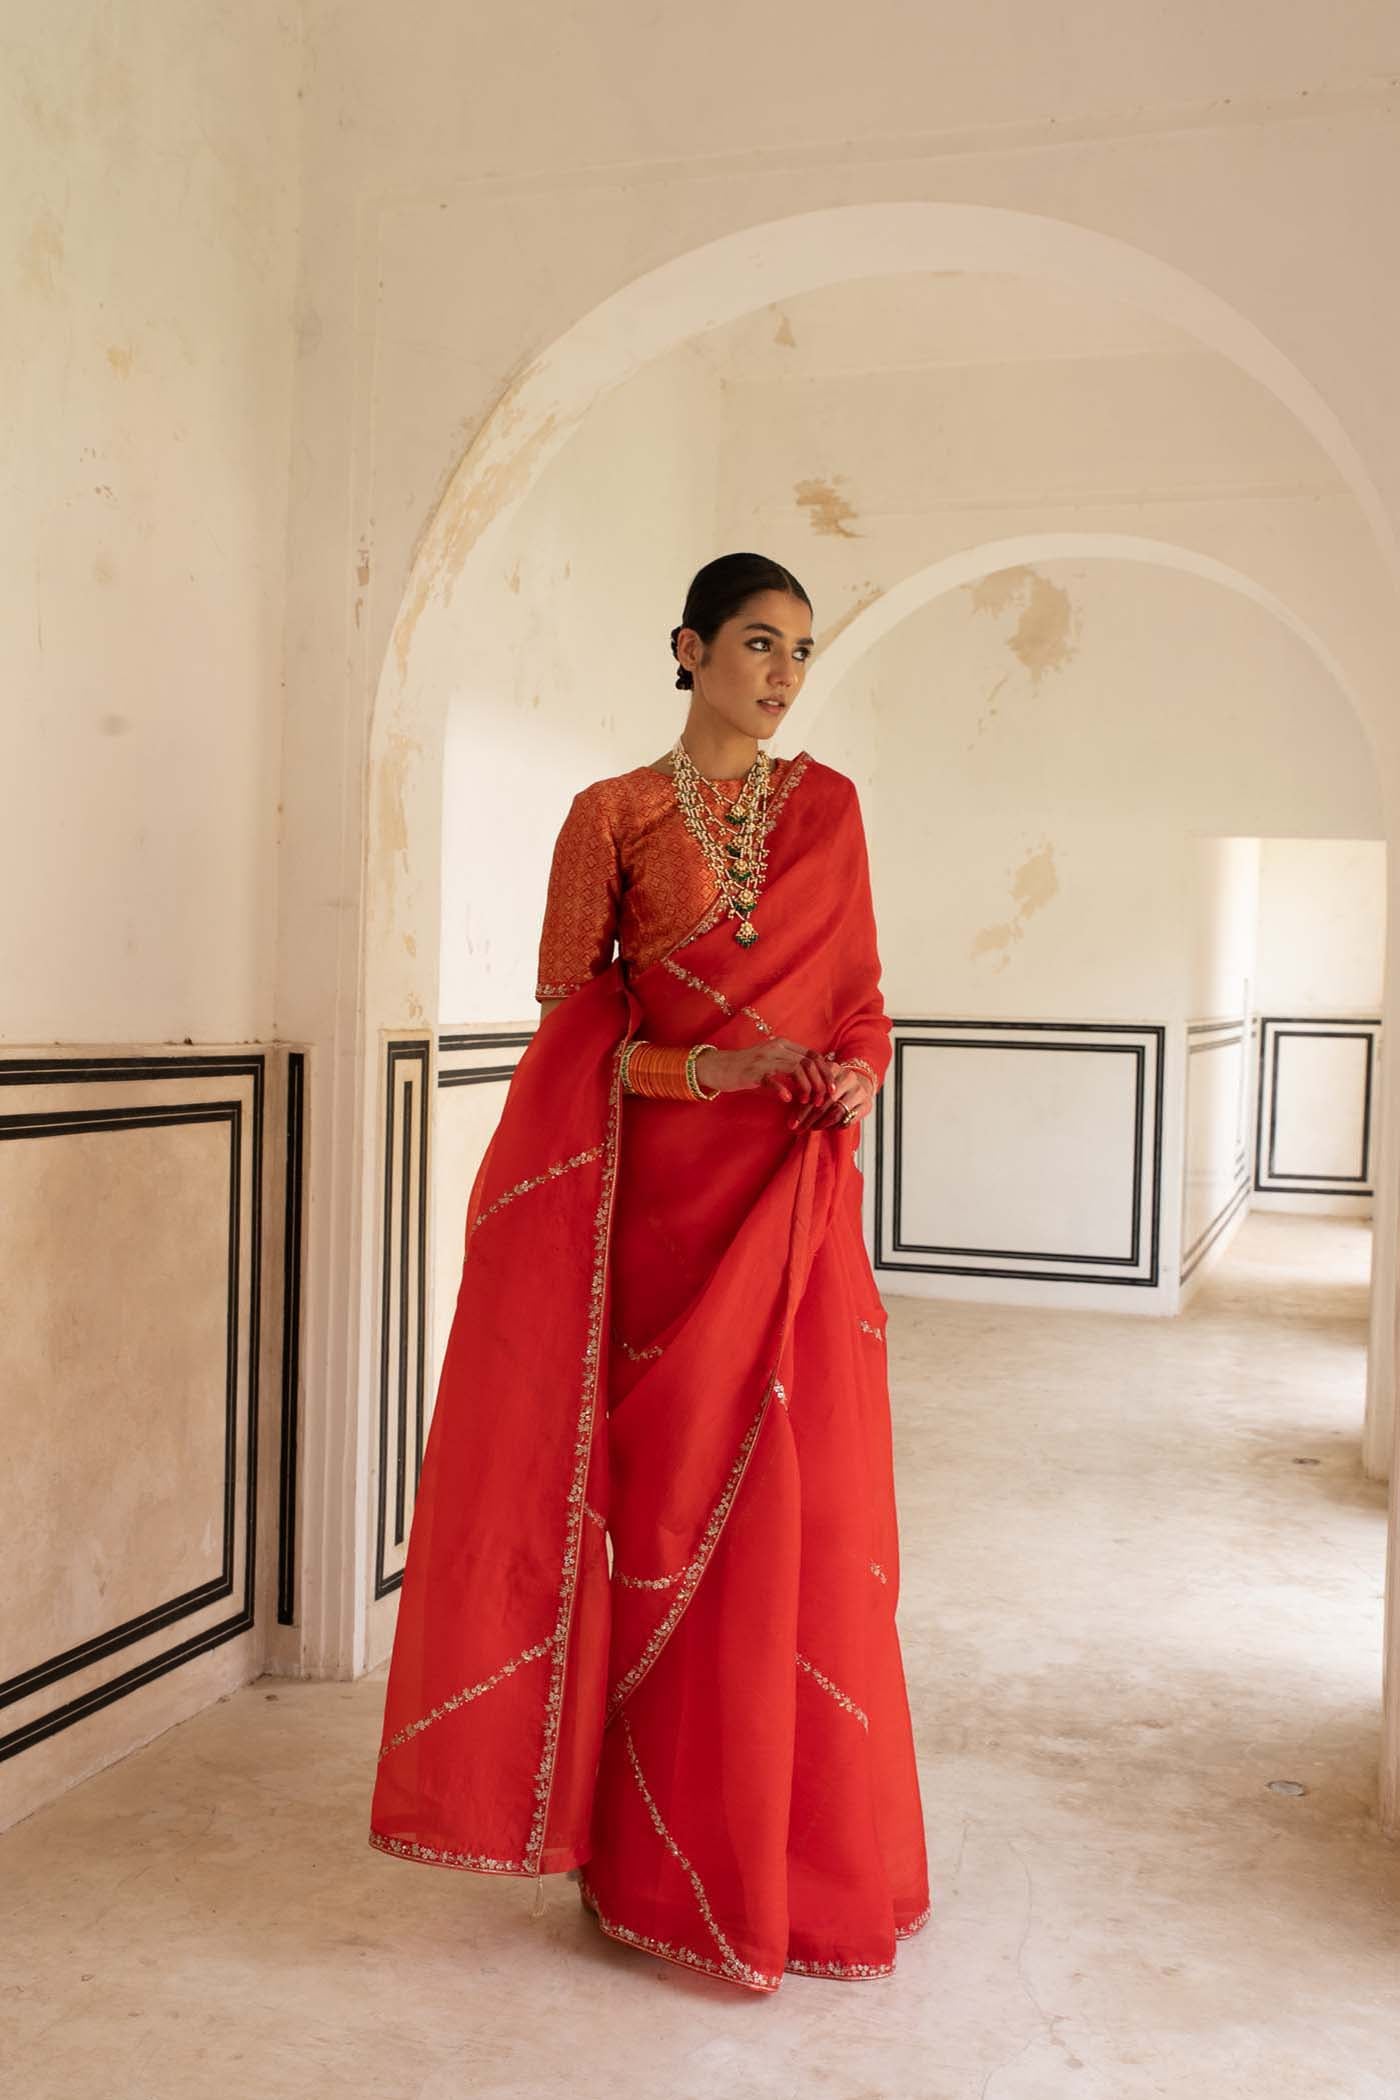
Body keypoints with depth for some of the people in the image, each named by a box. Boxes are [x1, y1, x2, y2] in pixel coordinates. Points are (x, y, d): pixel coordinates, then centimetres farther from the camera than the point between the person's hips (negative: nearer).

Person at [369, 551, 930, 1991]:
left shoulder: (827, 805, 11)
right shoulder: (614, 814, 4)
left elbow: (861, 986, 13)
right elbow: (572, 1014, 2)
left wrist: (856, 1076, -8)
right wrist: (701, 1068, -13)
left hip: (800, 1186, 2)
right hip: (667, 1183, -2)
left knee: (804, 1505, 3)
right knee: (671, 1499, 2)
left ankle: (806, 1847, 19)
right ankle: (675, 1850, 18)